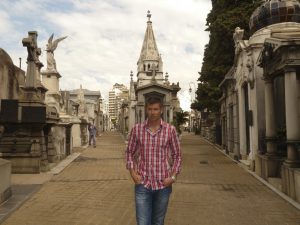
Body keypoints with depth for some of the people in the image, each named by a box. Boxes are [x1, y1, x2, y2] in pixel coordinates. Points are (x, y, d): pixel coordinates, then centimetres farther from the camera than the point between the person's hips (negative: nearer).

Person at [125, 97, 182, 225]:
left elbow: (177, 155, 4)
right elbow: (130, 152, 8)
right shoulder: (137, 129, -2)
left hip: (163, 184, 1)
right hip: (142, 183, 0)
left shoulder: (170, 130, -4)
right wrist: (132, 172, -4)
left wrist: (173, 176, -5)